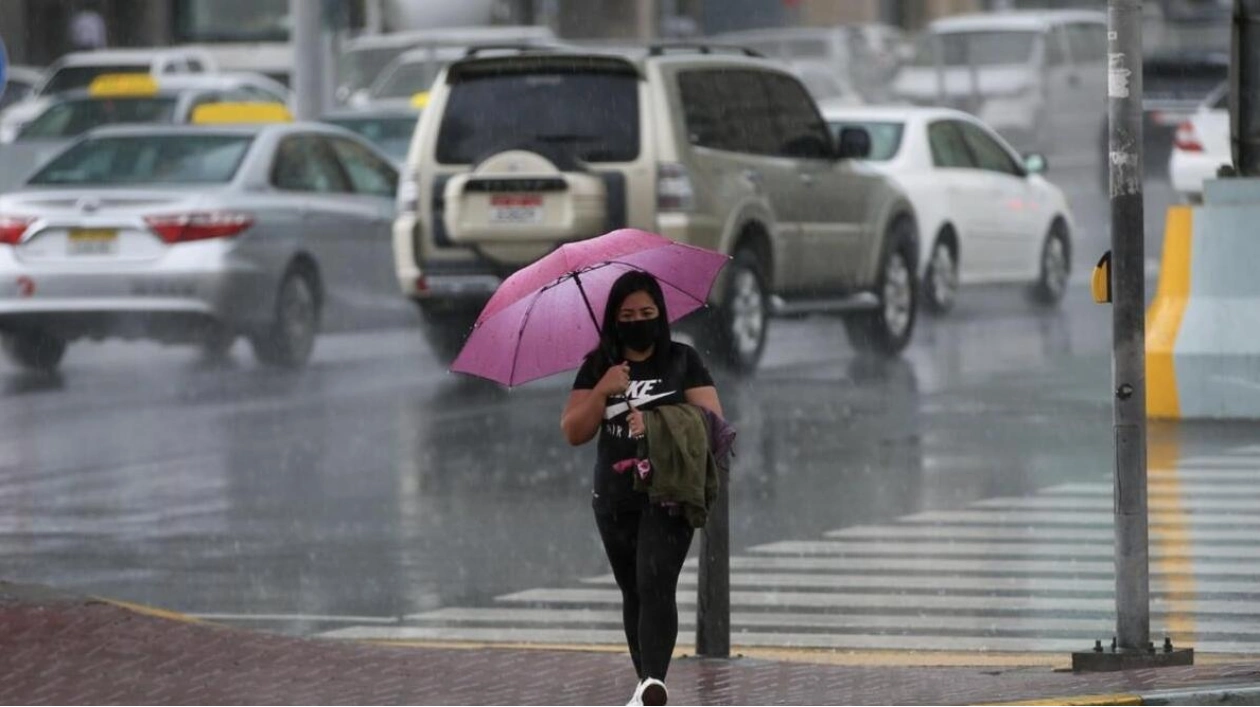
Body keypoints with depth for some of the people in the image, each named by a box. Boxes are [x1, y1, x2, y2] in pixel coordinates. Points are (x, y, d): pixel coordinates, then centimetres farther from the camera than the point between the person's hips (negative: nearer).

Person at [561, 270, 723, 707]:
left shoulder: (683, 362, 1)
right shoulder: (598, 367, 8)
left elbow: (713, 420, -5)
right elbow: (573, 434, 3)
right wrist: (602, 391, -12)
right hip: (615, 501, 4)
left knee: (655, 584, -21)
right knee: (633, 593, 10)